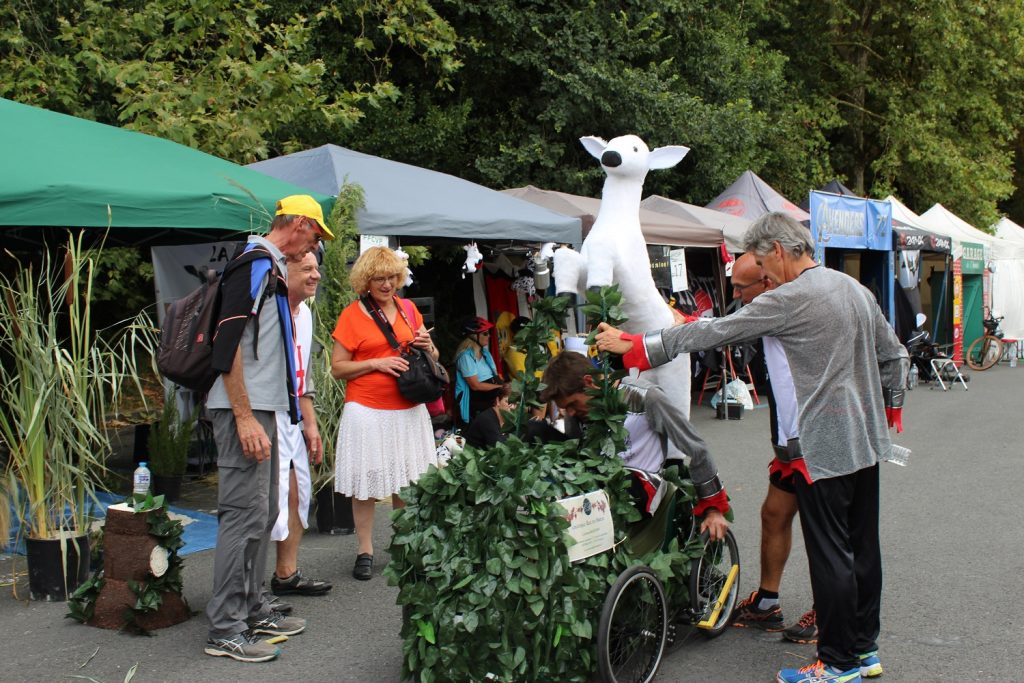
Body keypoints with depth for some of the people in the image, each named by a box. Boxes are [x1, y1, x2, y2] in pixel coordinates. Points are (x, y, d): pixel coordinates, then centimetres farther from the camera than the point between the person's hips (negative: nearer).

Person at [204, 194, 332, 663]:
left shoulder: (270, 267, 19)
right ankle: (225, 629, -1)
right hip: (244, 411, -10)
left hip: (261, 409, 11)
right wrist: (245, 418, -24)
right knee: (244, 515, -8)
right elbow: (226, 344, -21)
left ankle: (253, 610, 25)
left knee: (263, 513, 15)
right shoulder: (255, 264, -12)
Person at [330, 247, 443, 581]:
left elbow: (432, 358, 20)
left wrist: (427, 346, -2)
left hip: (409, 409, 4)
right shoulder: (352, 314, -1)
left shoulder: (408, 308, 11)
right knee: (365, 484, 0)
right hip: (367, 411, -3)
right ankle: (365, 551, 12)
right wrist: (376, 363, -14)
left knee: (407, 483, 7)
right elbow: (338, 368, -2)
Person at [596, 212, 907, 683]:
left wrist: (631, 346, -8)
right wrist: (889, 410, 25)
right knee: (862, 546, 16)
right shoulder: (855, 289, 10)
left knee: (829, 556, 0)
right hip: (867, 441, 9)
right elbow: (894, 356, 15)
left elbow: (713, 332, -14)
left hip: (824, 445, -9)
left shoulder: (789, 299, -16)